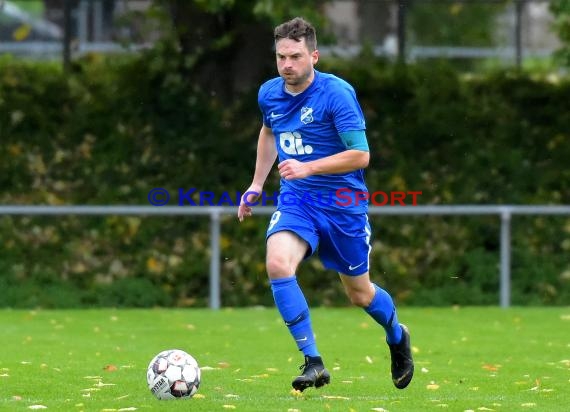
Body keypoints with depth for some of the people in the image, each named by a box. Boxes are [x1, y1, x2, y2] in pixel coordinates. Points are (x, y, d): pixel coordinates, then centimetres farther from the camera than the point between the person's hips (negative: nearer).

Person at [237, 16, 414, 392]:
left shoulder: (337, 93, -18)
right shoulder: (269, 94, -1)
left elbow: (360, 155, -21)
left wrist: (308, 167, -30)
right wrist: (257, 184, 20)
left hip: (343, 203, -3)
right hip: (296, 200, 3)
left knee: (360, 294, 11)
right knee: (278, 264, -26)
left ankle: (397, 336, 46)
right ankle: (313, 362, -19)